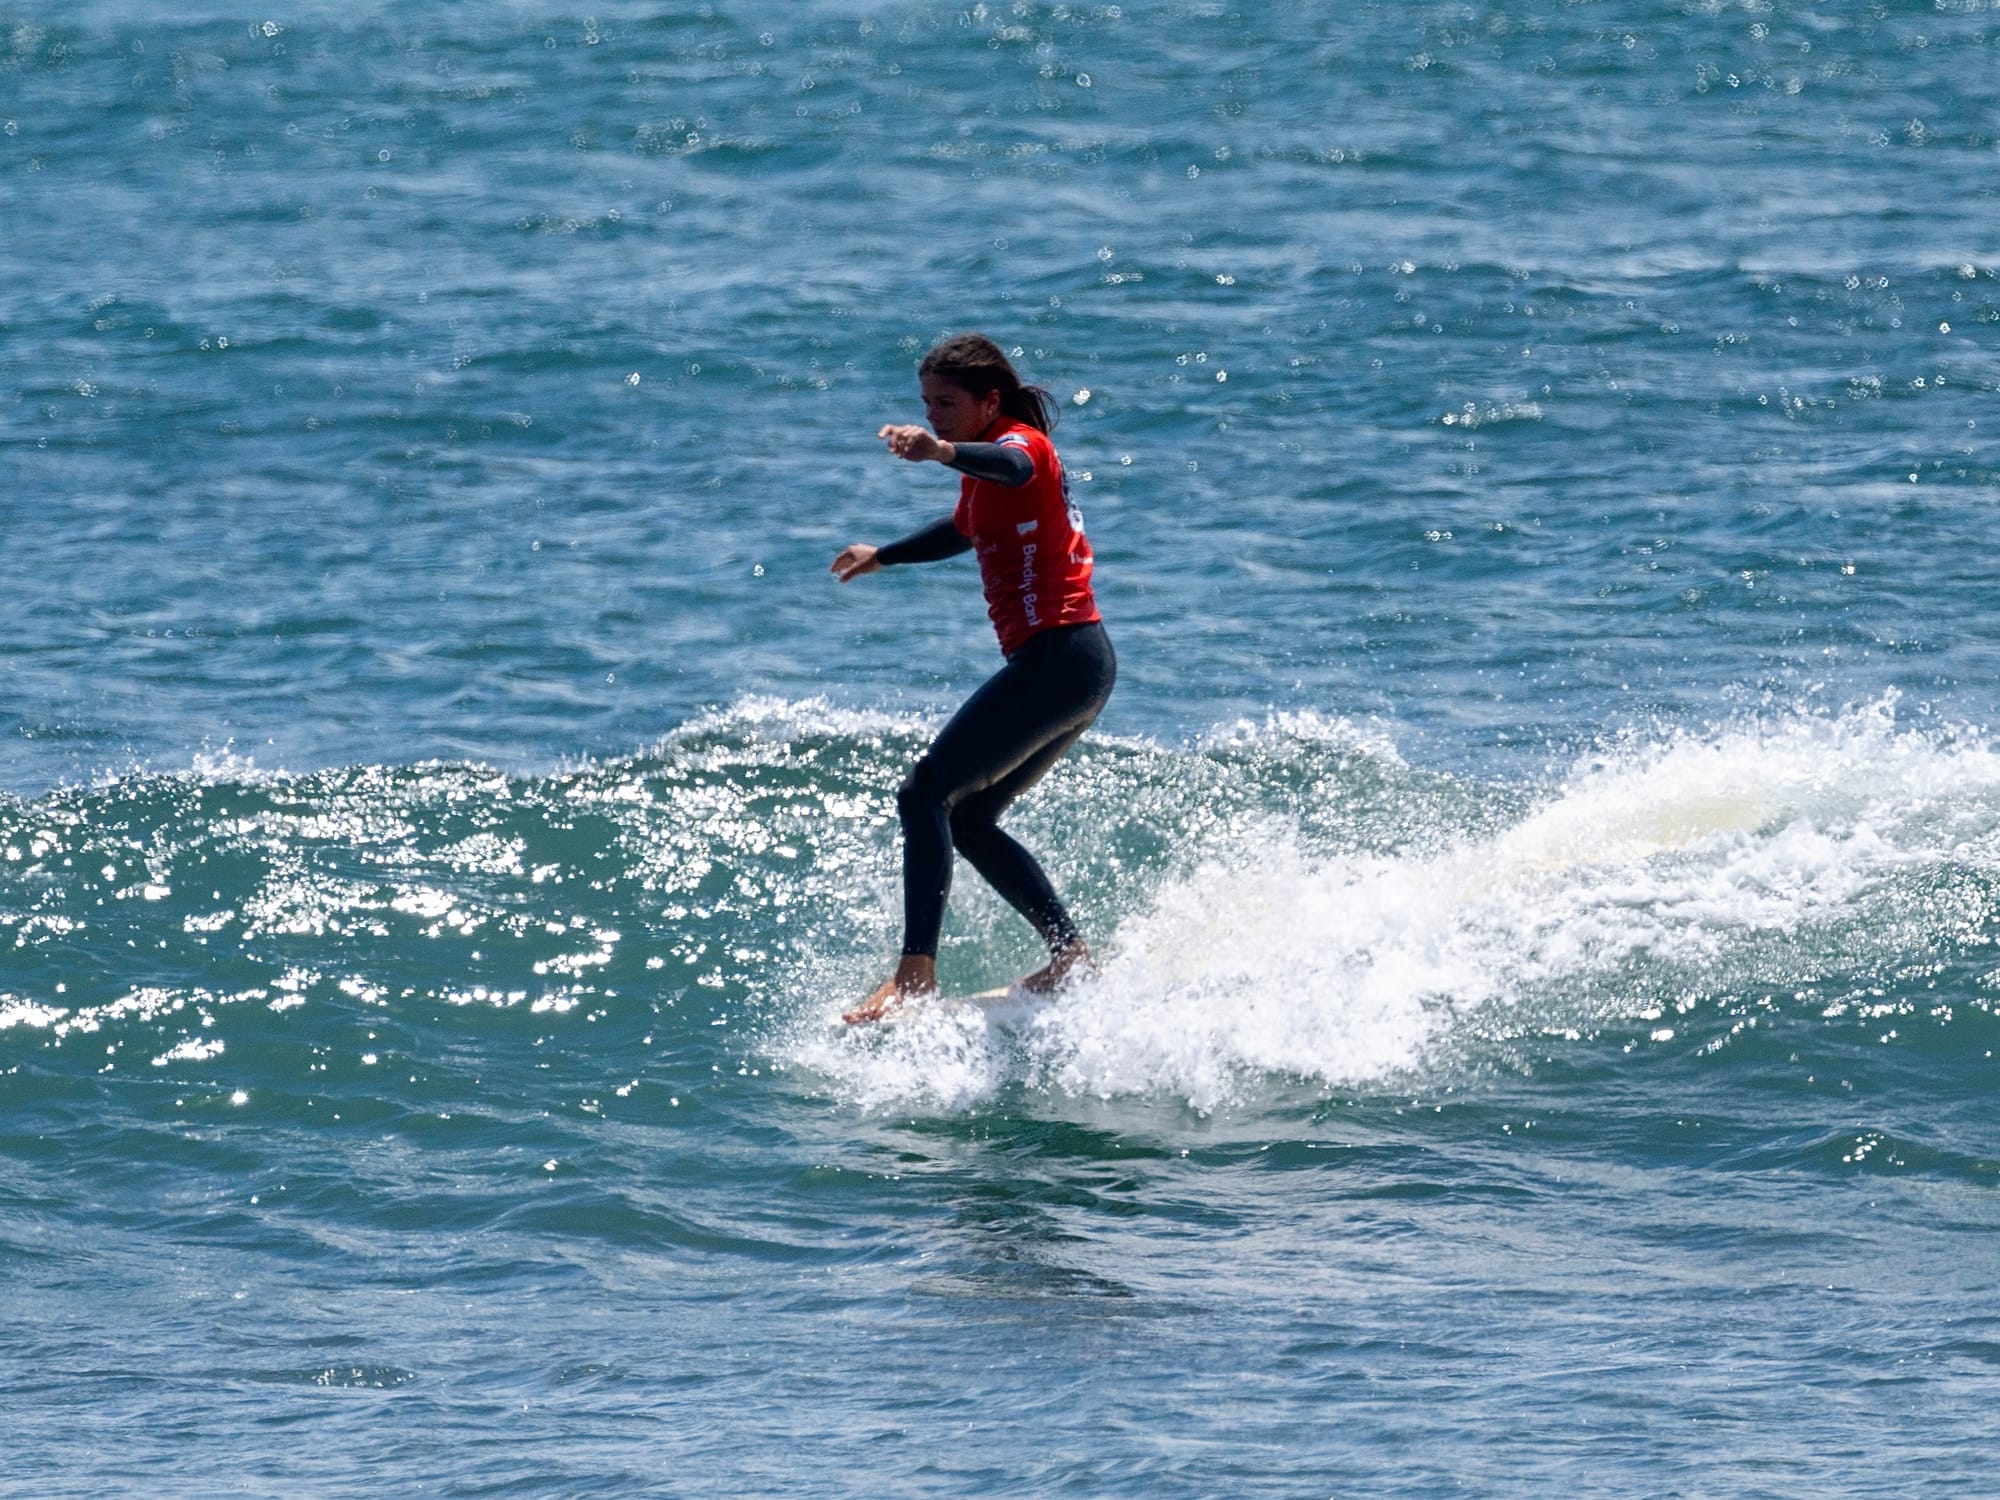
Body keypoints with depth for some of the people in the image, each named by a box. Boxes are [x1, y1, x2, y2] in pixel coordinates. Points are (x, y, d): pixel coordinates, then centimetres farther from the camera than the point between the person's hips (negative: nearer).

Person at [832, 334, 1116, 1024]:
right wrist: (883, 556, 53)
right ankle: (1070, 952, 14)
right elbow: (964, 530, 42)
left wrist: (942, 450, -55)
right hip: (1078, 665, 10)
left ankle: (916, 970, -27)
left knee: (926, 796, -16)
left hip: (1057, 657, -10)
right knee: (968, 820, 15)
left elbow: (1010, 468, -36)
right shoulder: (990, 463, 21)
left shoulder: (1018, 442, -9)